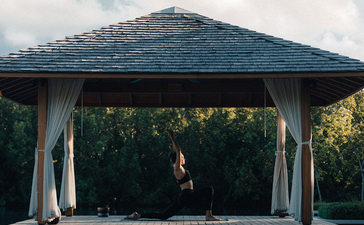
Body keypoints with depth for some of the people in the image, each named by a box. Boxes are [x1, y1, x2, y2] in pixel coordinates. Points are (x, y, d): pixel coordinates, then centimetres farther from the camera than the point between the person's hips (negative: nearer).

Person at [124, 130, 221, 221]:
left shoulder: (178, 168, 15)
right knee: (209, 190, -13)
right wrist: (172, 138, -14)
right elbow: (178, 151, -17)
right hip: (186, 196, -10)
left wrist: (172, 139, 23)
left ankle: (138, 215, 7)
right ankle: (209, 216, -17)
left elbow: (176, 151, 23)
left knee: (163, 216, 9)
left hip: (182, 198, 10)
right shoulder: (178, 169, -10)